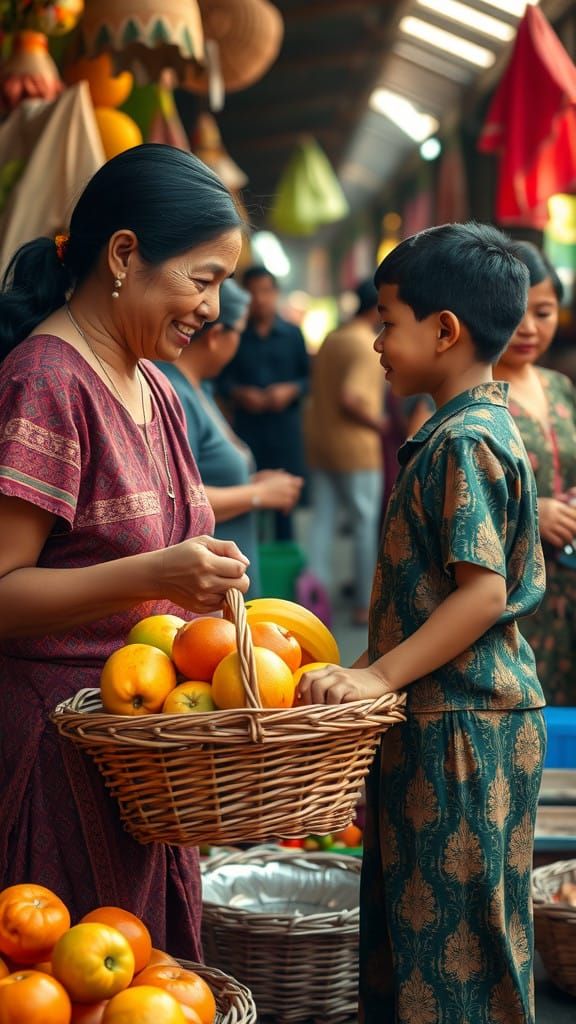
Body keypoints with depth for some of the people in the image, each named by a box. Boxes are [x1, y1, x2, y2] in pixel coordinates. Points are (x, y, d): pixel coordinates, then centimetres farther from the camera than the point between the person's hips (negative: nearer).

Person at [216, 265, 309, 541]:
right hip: (246, 424, -1)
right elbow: (222, 379, 5)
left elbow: (309, 377, 9)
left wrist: (291, 390, -10)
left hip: (284, 424, 1)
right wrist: (238, 393, -14)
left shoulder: (293, 334, 9)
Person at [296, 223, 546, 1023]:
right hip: (442, 723, 10)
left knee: (450, 928, -1)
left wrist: (379, 676, -26)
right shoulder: (481, 427, 13)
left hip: (459, 730, -10)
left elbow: (484, 593, -24)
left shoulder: (464, 443, -18)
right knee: (407, 924, 18)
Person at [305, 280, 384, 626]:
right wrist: (378, 423, -13)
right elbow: (351, 397, -24)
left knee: (322, 522, 9)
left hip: (320, 443, 7)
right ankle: (365, 604, 10)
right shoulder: (368, 346, -15)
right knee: (366, 525, 4)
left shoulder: (331, 340, 12)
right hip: (356, 447, -7)